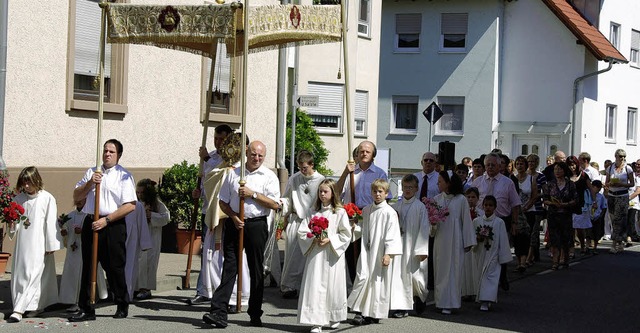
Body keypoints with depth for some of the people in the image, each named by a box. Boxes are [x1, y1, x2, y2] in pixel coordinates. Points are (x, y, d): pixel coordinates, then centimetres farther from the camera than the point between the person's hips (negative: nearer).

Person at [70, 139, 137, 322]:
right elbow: (76, 197, 14)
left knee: (114, 267, 1)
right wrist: (89, 183, -4)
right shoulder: (91, 172, 15)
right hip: (91, 223, 4)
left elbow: (130, 205, -9)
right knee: (88, 266, 4)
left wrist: (106, 220, -14)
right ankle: (86, 309, 9)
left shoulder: (124, 176, -1)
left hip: (113, 225, -4)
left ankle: (122, 307, 17)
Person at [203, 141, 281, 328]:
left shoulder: (269, 177, 2)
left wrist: (253, 194, -13)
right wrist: (234, 217, -5)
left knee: (256, 270, 6)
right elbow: (223, 202, 11)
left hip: (257, 225, -1)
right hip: (234, 223, 1)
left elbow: (274, 204, -6)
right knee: (229, 267, -5)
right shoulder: (233, 174, 8)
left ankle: (255, 314, 16)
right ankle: (219, 313, -10)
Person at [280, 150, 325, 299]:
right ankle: (288, 286, 8)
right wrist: (286, 217, 14)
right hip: (295, 220, 2)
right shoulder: (294, 179, 6)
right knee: (292, 254, 1)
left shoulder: (320, 180, -2)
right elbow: (287, 198, 16)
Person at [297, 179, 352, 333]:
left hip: (332, 255, -2)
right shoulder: (313, 212, 8)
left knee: (333, 286, 5)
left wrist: (329, 240, -13)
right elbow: (302, 232, 7)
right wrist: (313, 239, -10)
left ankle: (334, 318, 24)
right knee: (315, 286, -4)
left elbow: (346, 235, -3)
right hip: (315, 255, 2)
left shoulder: (340, 212, -1)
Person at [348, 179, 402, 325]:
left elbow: (392, 235, -10)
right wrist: (354, 228, -4)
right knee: (362, 278, -4)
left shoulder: (389, 212, -6)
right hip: (366, 251, 4)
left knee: (377, 282, 1)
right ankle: (360, 312, 3)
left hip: (380, 253, -4)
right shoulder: (366, 210, 11)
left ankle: (374, 313, 10)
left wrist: (388, 254, -15)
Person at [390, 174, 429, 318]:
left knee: (415, 275, 2)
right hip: (399, 245, 3)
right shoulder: (396, 206, 8)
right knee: (398, 274, -2)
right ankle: (401, 306, 3)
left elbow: (424, 229, -8)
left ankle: (420, 298, 30)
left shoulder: (420, 207, -4)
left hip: (414, 246, -3)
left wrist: (422, 250, -12)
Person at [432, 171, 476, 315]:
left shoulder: (461, 200, -5)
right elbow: (431, 218, 11)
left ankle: (448, 304, 1)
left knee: (453, 271, -2)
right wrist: (432, 222, -13)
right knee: (440, 270, 7)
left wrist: (468, 242, -1)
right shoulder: (436, 199, 5)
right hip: (440, 240, 4)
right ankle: (441, 301, 14)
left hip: (455, 241, -4)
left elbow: (466, 221, -2)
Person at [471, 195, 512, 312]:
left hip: (492, 255, -3)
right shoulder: (476, 221, 3)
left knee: (490, 276, -9)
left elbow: (503, 241, -1)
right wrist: (477, 238, -13)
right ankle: (481, 299, 21)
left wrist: (503, 257, -2)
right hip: (479, 254, 3)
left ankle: (486, 302, -13)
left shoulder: (499, 222, -3)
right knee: (479, 276, 7)